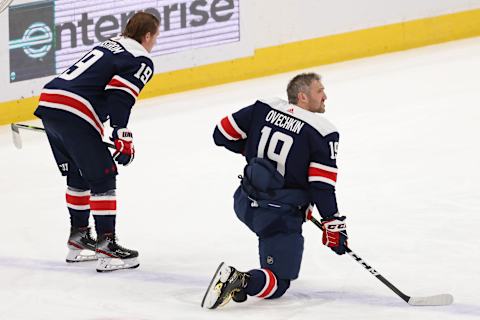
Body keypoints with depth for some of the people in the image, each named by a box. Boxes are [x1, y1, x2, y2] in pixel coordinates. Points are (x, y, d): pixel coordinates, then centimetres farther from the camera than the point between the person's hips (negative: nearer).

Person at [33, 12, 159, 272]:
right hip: (74, 114, -9)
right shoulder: (141, 61, 1)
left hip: (48, 102, 9)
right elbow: (120, 97, -13)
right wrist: (123, 138, -12)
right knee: (103, 176, -1)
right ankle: (106, 245, -4)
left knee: (78, 175, 23)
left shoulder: (109, 46, 28)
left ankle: (78, 239, 30)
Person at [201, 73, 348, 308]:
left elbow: (223, 133, 7)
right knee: (277, 285, 3)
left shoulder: (263, 108, 0)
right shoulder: (322, 133, -13)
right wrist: (334, 225, -7)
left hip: (245, 204, 6)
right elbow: (322, 187, -15)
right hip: (280, 216, -6)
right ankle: (241, 282, -25)